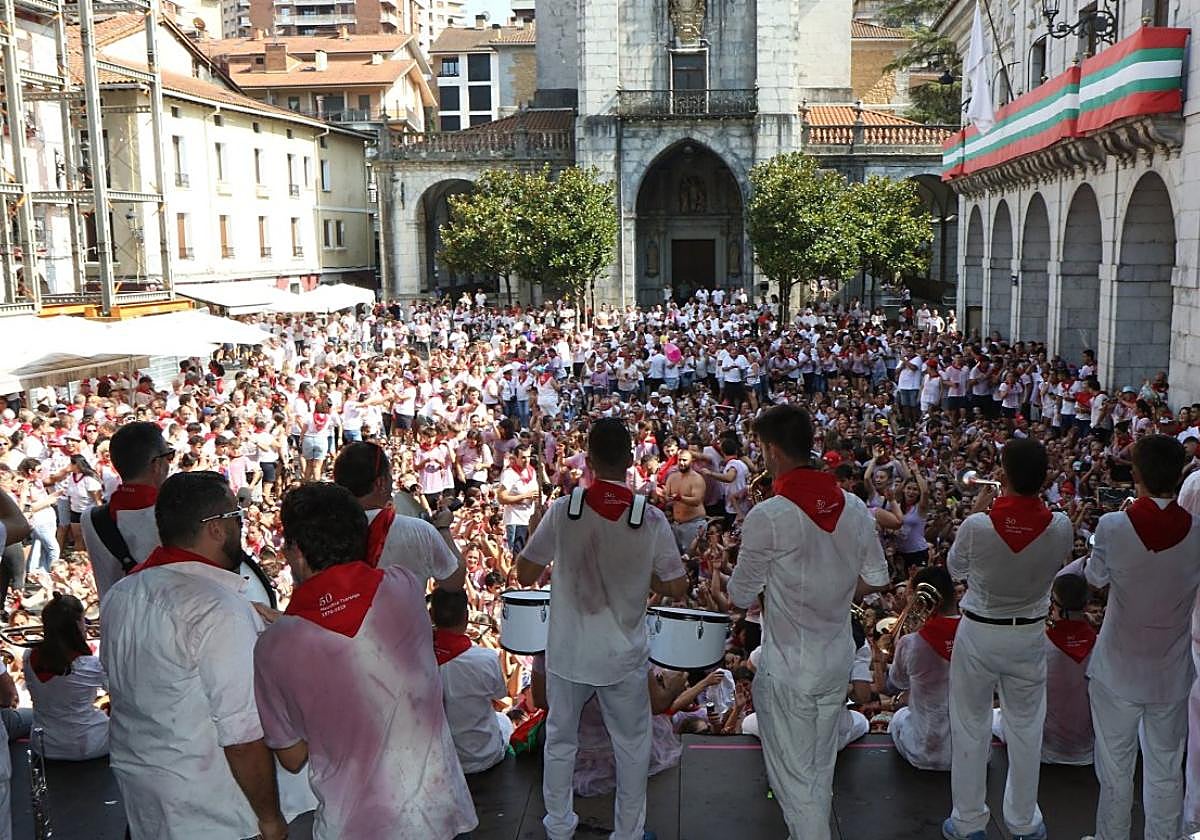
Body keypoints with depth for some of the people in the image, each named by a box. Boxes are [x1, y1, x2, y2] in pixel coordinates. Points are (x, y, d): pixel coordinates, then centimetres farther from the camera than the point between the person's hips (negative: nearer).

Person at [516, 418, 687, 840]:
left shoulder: (562, 510, -14)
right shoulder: (652, 519, -14)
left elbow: (525, 574, -7)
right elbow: (677, 588, -8)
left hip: (567, 651, 1)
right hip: (623, 655, -1)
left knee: (560, 740, 20)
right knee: (631, 746, 18)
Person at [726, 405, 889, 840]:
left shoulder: (766, 517, -23)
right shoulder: (854, 507, -5)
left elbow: (741, 598, -12)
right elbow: (876, 578, 6)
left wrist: (729, 588, 10)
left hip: (788, 668, -6)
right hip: (838, 660, 6)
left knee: (794, 775, 9)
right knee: (821, 767, 23)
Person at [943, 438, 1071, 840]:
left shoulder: (977, 525, -24)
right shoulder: (1060, 527, -18)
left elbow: (955, 568, -3)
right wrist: (1030, 505, 5)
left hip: (979, 635, -2)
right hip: (1029, 636, 2)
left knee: (971, 728, 13)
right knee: (1026, 729, 18)